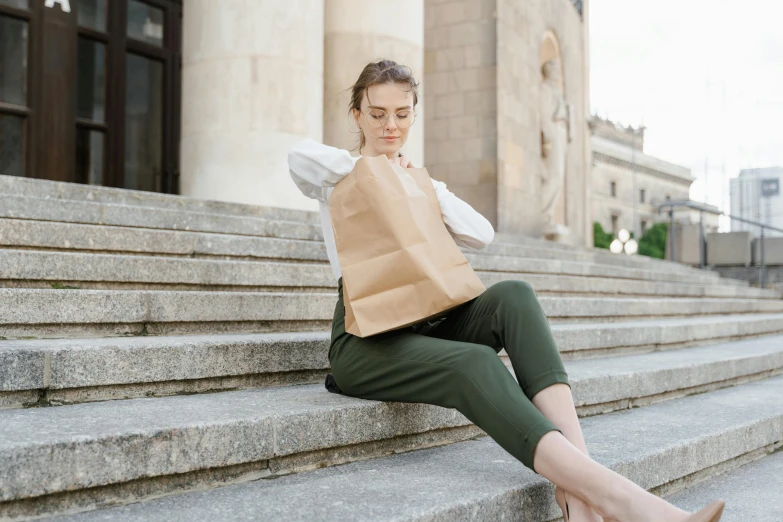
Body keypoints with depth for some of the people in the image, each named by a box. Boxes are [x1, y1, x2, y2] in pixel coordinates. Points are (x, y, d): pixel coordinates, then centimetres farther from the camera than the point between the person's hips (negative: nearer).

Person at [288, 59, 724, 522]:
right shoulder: (341, 182, 9)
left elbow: (482, 235, 6)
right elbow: (302, 155, -19)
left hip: (426, 325, 5)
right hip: (365, 340, -5)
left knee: (513, 295, -28)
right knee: (476, 364, -36)